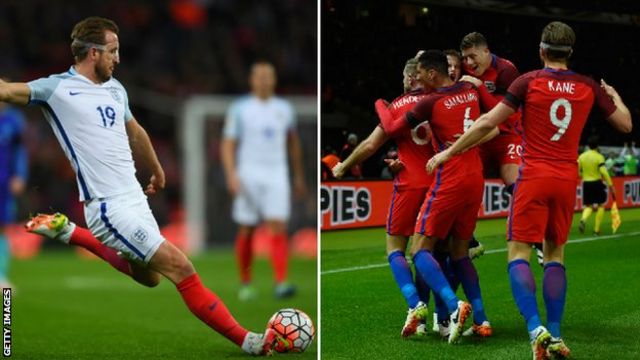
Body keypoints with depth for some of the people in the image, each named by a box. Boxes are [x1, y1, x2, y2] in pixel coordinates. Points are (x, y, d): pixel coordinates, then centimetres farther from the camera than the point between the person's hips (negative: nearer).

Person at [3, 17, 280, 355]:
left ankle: (67, 232, 33)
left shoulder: (115, 89, 13)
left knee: (148, 276, 24)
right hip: (109, 208, -9)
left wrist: (157, 171, 42)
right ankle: (246, 341, -7)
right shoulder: (58, 88, -9)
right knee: (179, 266, -14)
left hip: (135, 198, 9)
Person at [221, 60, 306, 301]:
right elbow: (228, 145, -2)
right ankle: (246, 284, 19)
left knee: (278, 228, -12)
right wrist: (231, 175, -15)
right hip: (248, 176, -1)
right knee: (246, 232, 5)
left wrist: (299, 176, 22)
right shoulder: (239, 109, 0)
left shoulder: (284, 108, 9)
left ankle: (281, 284, -18)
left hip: (277, 175, 1)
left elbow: (293, 143, 21)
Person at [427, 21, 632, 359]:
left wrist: (448, 153, 3)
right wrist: (614, 95, 33)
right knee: (555, 253, 14)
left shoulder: (529, 81, -5)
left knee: (518, 252, -1)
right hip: (567, 179, 4)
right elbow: (625, 124, 13)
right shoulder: (589, 87, 4)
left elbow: (488, 123, -5)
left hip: (534, 176, -4)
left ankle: (537, 330, -18)